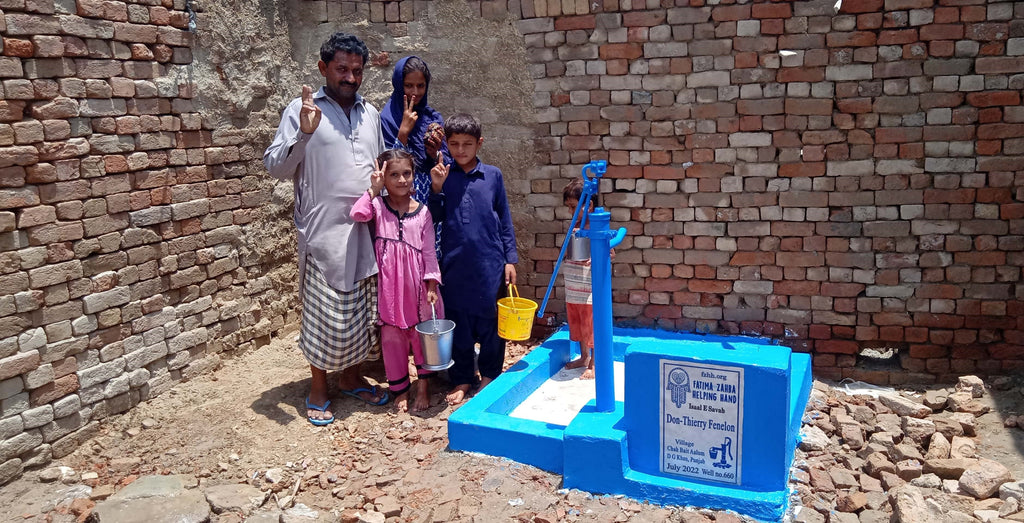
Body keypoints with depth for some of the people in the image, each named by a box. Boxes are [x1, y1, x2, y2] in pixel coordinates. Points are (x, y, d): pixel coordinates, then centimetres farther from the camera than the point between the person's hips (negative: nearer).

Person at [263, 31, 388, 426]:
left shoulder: (370, 113, 12)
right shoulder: (302, 110, -4)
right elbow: (275, 166, -9)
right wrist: (303, 133, -23)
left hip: (365, 230, 5)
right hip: (324, 232, -5)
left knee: (361, 310, 14)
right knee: (325, 313, 1)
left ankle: (351, 377, 31)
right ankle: (317, 389, 18)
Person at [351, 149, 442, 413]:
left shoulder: (422, 212, -1)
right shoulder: (378, 205, -2)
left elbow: (429, 252, 0)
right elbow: (357, 214, -24)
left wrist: (432, 284, -5)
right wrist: (374, 189, -19)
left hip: (416, 282, 0)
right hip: (389, 284, 0)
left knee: (421, 334, 9)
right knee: (391, 337, 8)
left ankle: (422, 387, 25)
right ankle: (400, 390, 23)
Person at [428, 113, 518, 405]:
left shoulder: (493, 175, 3)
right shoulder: (442, 175, 3)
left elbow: (504, 220, 6)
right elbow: (435, 218, 1)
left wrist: (510, 259, 2)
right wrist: (436, 188, -13)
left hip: (490, 262, 0)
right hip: (454, 263, 1)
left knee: (490, 320, 8)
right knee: (458, 321, 9)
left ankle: (490, 374, 25)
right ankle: (462, 379, 22)